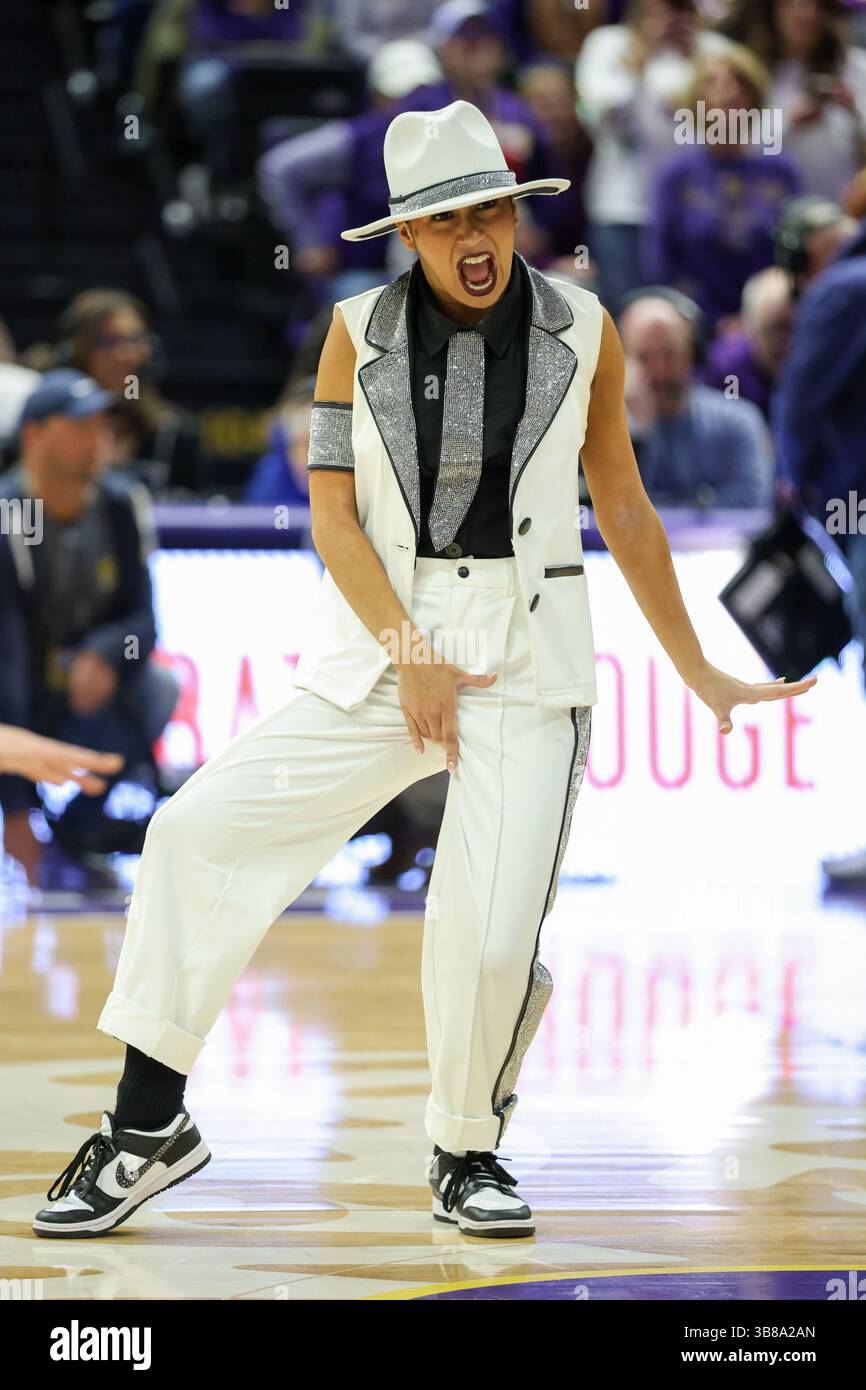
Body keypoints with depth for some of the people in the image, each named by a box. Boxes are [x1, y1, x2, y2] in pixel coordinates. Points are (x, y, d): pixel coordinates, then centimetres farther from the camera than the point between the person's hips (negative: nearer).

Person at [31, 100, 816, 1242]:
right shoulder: (360, 334, 2)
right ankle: (150, 1126, -1)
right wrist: (410, 653, -12)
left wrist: (698, 673, 13)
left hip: (532, 657, -1)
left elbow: (622, 504, 10)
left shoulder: (581, 331, 2)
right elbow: (332, 512, -1)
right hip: (381, 644, 1)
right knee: (200, 827, -11)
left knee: (493, 931, -15)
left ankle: (467, 1155, 12)